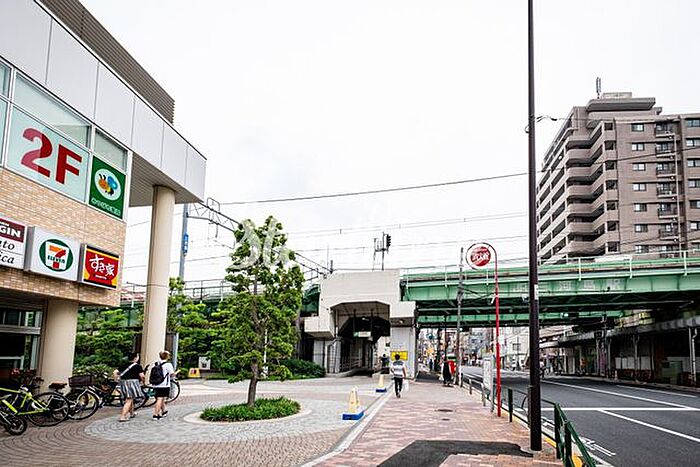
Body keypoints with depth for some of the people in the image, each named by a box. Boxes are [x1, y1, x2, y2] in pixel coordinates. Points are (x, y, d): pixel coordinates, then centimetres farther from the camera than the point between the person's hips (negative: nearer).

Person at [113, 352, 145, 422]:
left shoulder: (123, 365, 11)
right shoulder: (137, 366, -7)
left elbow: (115, 372, 5)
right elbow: (141, 375, -14)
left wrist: (117, 379, 15)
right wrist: (142, 380, 6)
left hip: (123, 382, 7)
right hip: (132, 382, -7)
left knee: (130, 398, 23)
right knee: (129, 400, -4)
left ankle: (132, 413, 39)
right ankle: (123, 416, -12)